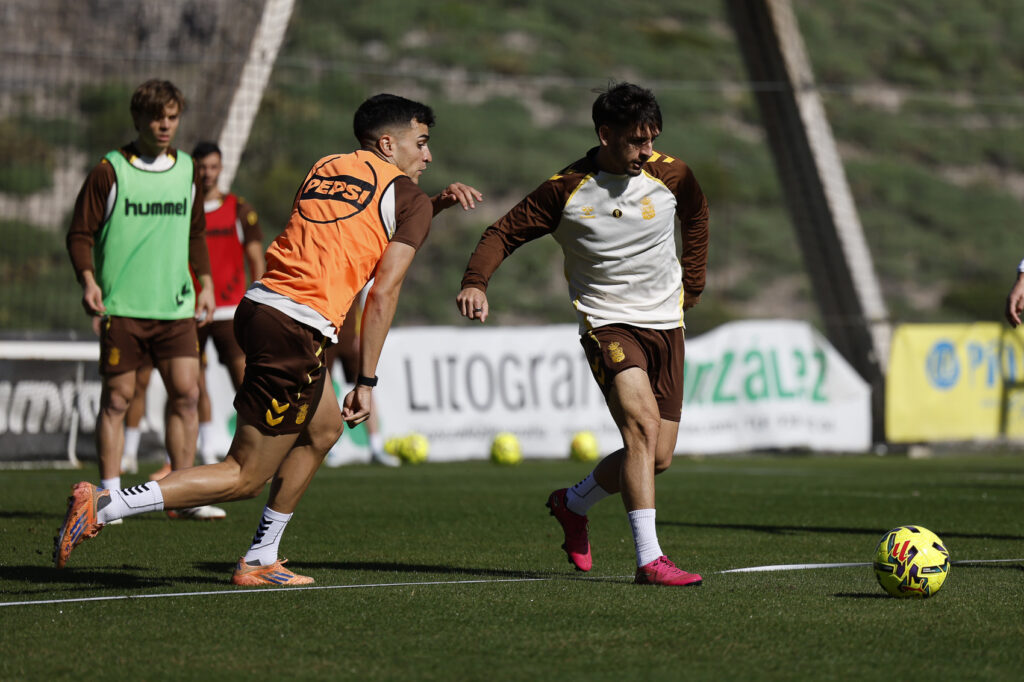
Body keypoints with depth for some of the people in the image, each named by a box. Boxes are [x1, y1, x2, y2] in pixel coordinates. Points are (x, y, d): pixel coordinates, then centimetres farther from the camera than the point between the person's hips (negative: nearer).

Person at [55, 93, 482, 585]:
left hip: (258, 305, 8)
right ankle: (103, 505, -16)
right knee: (245, 477, -3)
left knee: (325, 427, 26)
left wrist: (435, 203, 30)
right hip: (297, 329, -8)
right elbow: (383, 293, -5)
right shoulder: (410, 199, 2)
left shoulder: (326, 168, 20)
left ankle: (259, 561, 25)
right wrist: (365, 382, -3)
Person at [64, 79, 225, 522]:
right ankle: (108, 495, 7)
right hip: (121, 306, -4)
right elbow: (80, 233, -2)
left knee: (185, 393, -3)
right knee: (117, 397, -1)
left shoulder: (186, 170, 12)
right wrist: (88, 280, -17)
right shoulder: (109, 171, -3)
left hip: (175, 306, 4)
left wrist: (205, 284, 16)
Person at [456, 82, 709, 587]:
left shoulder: (671, 175, -1)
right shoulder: (566, 190, -10)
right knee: (642, 425, -27)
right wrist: (476, 282, -22)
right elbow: (505, 232, -4)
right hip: (607, 323, -4)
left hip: (665, 323, 4)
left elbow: (695, 216, 21)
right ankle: (649, 560, -27)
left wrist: (692, 282, 20)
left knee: (658, 458, 3)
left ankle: (573, 503, 32)